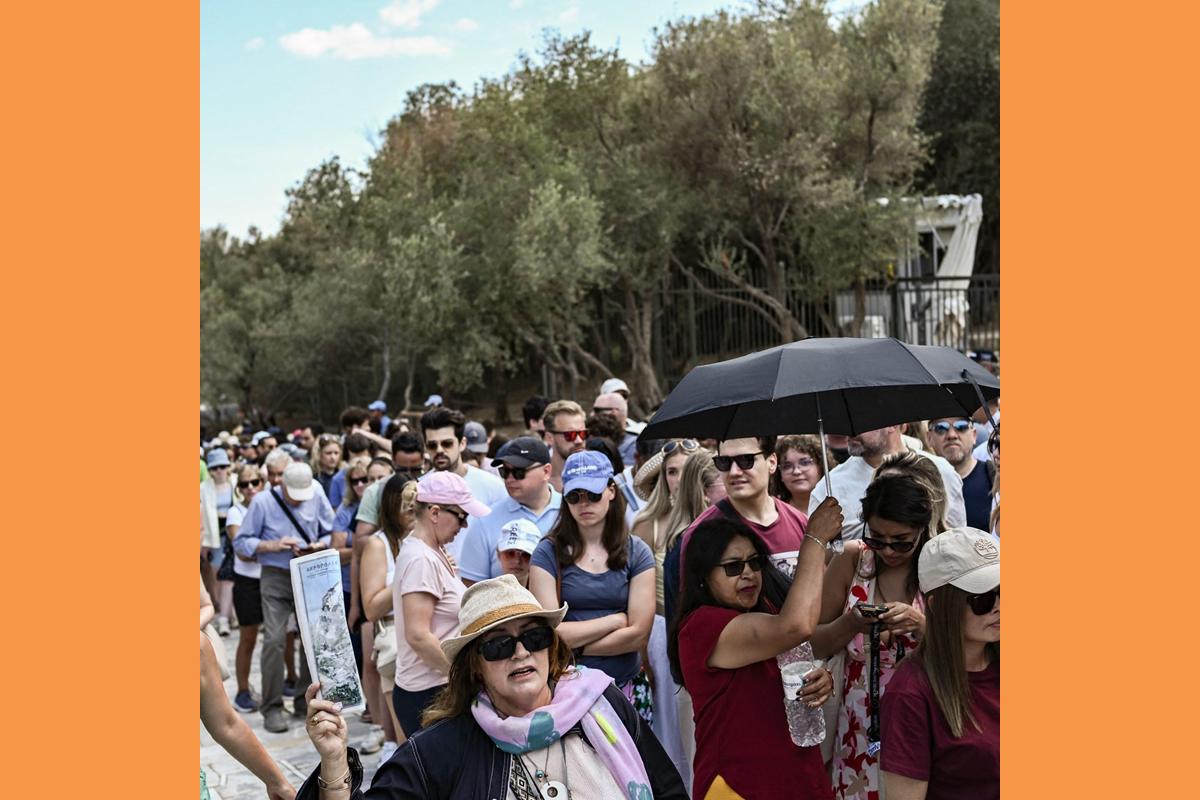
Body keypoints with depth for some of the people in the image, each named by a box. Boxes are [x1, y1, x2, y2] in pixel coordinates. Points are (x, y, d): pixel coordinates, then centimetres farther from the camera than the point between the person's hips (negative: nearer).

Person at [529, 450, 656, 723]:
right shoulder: (549, 553, -2)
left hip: (626, 687, 1)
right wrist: (616, 620, -6)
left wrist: (573, 646, -9)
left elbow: (638, 635, -5)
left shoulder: (637, 553, 2)